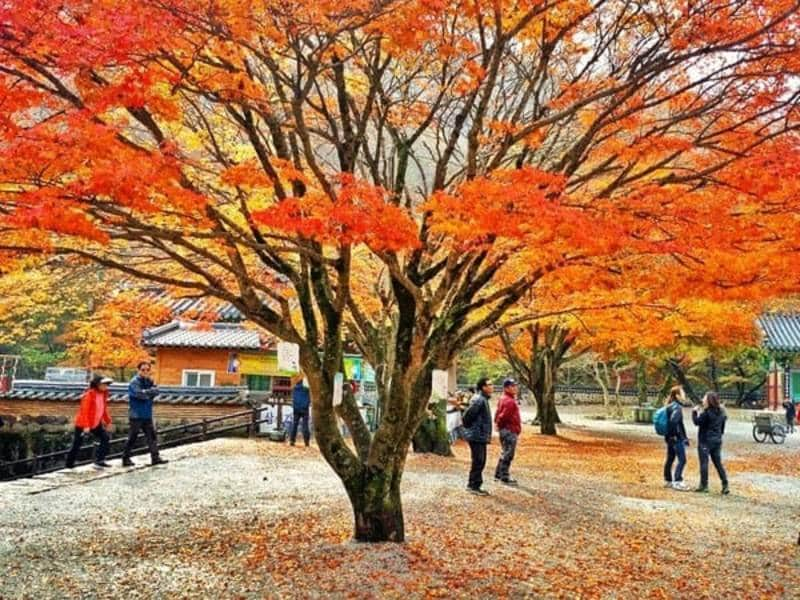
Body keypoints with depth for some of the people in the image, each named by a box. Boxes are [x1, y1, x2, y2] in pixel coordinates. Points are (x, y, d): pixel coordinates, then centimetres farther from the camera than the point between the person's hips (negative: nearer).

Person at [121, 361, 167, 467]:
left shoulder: (148, 381, 11)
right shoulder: (134, 382, -11)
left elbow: (156, 391, -1)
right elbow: (139, 393, -25)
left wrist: (146, 392, -17)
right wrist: (150, 392, -11)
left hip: (147, 414, 7)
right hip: (136, 415, -7)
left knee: (151, 435, 5)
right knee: (132, 437, 0)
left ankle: (155, 457, 8)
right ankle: (125, 459, 10)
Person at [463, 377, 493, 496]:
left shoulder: (484, 399, 15)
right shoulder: (479, 400, -18)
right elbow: (468, 415, -23)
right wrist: (468, 427, -10)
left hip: (481, 436, 10)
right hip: (476, 436, -10)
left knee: (480, 461, 14)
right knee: (478, 462, -5)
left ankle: (473, 485, 22)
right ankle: (474, 486, 1)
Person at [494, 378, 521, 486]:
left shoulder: (503, 399, 16)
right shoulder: (509, 401, -18)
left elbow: (498, 414, 17)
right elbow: (504, 416, -22)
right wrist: (499, 424, -5)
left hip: (505, 430, 11)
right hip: (510, 430, -11)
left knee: (505, 453, 19)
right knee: (508, 454, -5)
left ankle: (498, 475, 27)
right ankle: (504, 477, -1)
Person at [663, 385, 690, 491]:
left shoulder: (670, 406, 12)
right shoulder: (677, 407, -17)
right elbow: (673, 421, -30)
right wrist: (674, 434, -21)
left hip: (670, 437, 10)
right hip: (677, 438, -10)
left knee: (670, 458, 15)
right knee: (682, 459, -6)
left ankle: (667, 480, 22)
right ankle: (677, 482, -7)